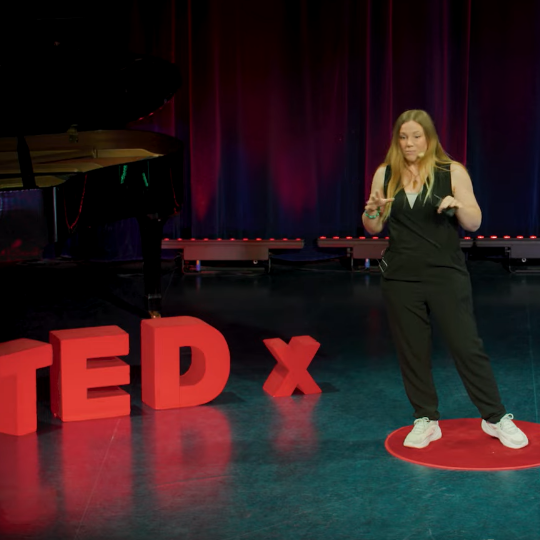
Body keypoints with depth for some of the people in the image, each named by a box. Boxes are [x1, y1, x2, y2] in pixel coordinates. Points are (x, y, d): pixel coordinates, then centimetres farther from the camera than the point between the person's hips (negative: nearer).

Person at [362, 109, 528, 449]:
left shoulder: (453, 172, -1)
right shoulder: (385, 175, 5)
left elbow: (475, 223, -1)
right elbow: (373, 228, 9)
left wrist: (458, 206, -21)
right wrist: (372, 210, -12)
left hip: (446, 276, -2)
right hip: (400, 280, 3)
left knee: (467, 347, 0)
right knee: (412, 352, 8)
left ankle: (496, 418, 14)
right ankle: (426, 420, 22)